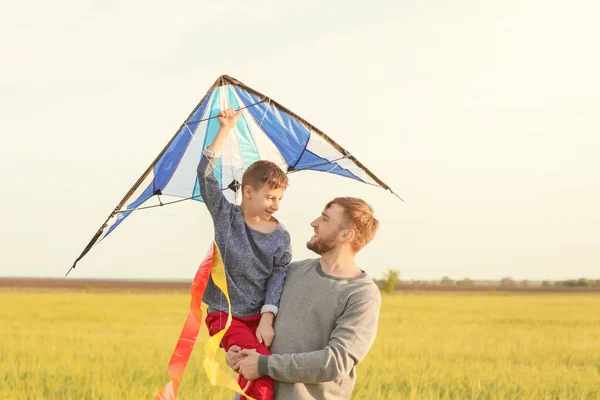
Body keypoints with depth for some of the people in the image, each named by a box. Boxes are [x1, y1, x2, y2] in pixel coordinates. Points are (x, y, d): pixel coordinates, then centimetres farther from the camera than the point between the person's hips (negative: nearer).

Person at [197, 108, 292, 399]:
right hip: (224, 315, -3)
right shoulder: (225, 216, -1)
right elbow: (205, 173, -11)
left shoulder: (281, 238, 3)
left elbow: (278, 279, -3)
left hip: (260, 317, 3)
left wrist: (267, 318, -17)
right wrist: (225, 130, -15)